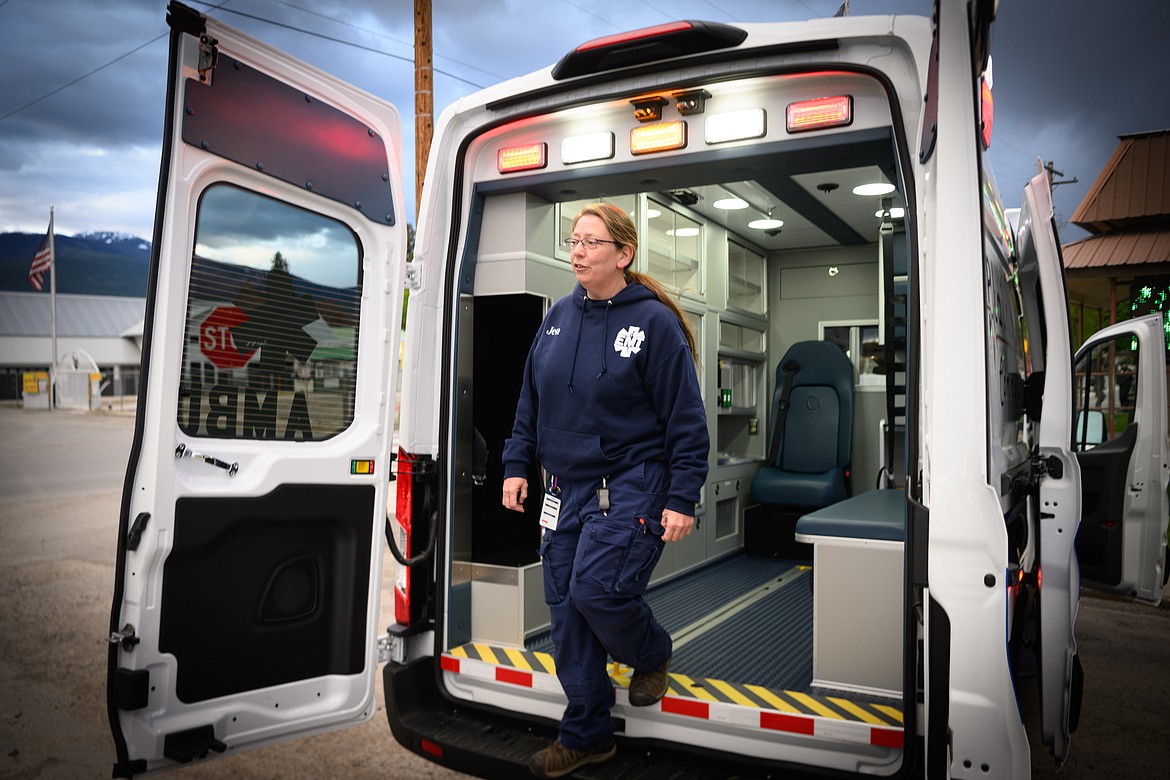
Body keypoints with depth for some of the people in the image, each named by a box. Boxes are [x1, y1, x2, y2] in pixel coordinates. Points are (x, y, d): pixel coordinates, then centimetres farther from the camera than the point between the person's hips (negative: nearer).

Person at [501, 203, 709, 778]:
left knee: (597, 589, -16)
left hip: (632, 486, -6)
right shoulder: (559, 317, 8)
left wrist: (682, 499, -12)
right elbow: (530, 399, 16)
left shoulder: (653, 321, -9)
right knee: (564, 603, 6)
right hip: (566, 487, 6)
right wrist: (516, 464, 11)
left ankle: (652, 655, 21)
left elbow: (686, 418, -9)